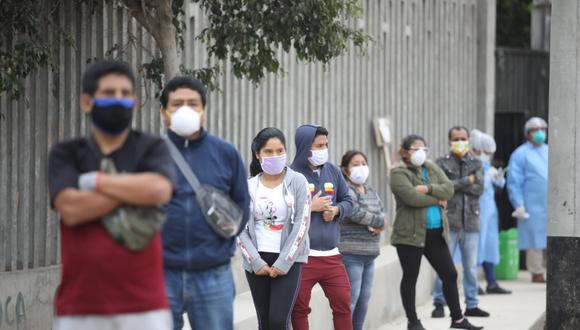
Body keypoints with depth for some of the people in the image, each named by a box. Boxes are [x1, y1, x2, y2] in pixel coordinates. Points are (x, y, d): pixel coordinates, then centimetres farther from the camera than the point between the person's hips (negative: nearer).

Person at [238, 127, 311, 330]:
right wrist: (256, 262, -8)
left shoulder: (297, 182, -1)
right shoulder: (248, 187, 5)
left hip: (288, 261, -3)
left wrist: (283, 263, -11)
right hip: (257, 262, 3)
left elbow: (301, 225, -6)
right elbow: (241, 230, 3)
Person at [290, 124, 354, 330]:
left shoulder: (332, 171, 8)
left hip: (331, 255, 5)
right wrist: (310, 207, -13)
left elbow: (348, 201, 16)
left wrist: (337, 210, -4)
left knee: (343, 303, 7)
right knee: (299, 308, 3)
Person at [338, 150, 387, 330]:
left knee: (365, 297, 12)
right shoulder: (345, 190, -11)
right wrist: (379, 222, -8)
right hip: (350, 253, -8)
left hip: (369, 253, 8)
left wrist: (375, 226, -11)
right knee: (350, 298, -8)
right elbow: (356, 214, -22)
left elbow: (382, 212, 11)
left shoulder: (370, 190, 17)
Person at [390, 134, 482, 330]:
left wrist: (428, 189, -17)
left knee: (450, 275, 7)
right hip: (410, 234, -6)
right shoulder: (399, 173, -6)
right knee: (410, 278, 3)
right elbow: (411, 197, -21)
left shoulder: (432, 169, 14)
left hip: (436, 233, 6)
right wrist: (437, 200, -8)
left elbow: (448, 189, 0)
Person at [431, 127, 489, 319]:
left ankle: (472, 305, 15)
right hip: (449, 220, -3)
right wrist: (466, 181, -10)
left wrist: (455, 185, -12)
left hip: (471, 221, 3)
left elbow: (479, 189, -4)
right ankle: (439, 303, 4)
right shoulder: (442, 164, 3)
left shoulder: (476, 164, 12)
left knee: (471, 266, 8)